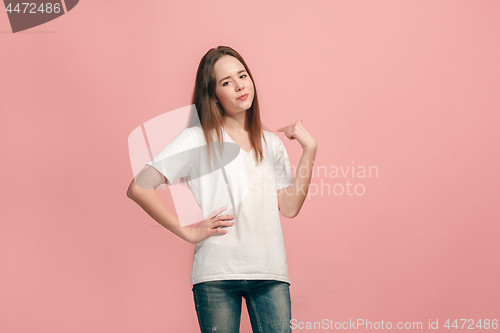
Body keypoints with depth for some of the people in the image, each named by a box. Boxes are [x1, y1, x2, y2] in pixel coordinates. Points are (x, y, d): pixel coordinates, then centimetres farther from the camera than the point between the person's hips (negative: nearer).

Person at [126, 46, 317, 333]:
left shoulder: (271, 143, 14)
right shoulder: (197, 139, 0)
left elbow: (289, 208, 5)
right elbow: (139, 188, -7)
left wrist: (310, 150, 0)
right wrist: (189, 232, -8)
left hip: (270, 271, 3)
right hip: (217, 275, -3)